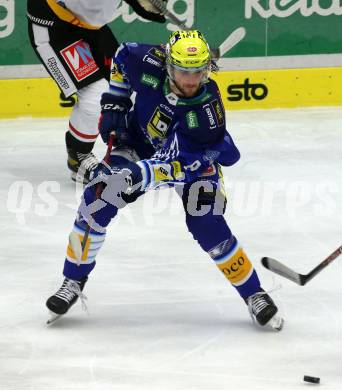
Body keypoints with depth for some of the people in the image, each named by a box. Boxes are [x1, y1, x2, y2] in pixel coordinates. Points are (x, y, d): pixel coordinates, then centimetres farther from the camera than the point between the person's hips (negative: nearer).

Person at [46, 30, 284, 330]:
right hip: (140, 143, 3)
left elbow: (181, 165, -39)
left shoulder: (207, 110, -37)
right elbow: (123, 56, -3)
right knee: (97, 199, -14)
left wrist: (142, 174, -53)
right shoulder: (150, 63, -29)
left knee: (208, 226, -18)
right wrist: (115, 103, -7)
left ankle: (254, 295, 2)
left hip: (194, 158, -3)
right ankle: (74, 282, 3)